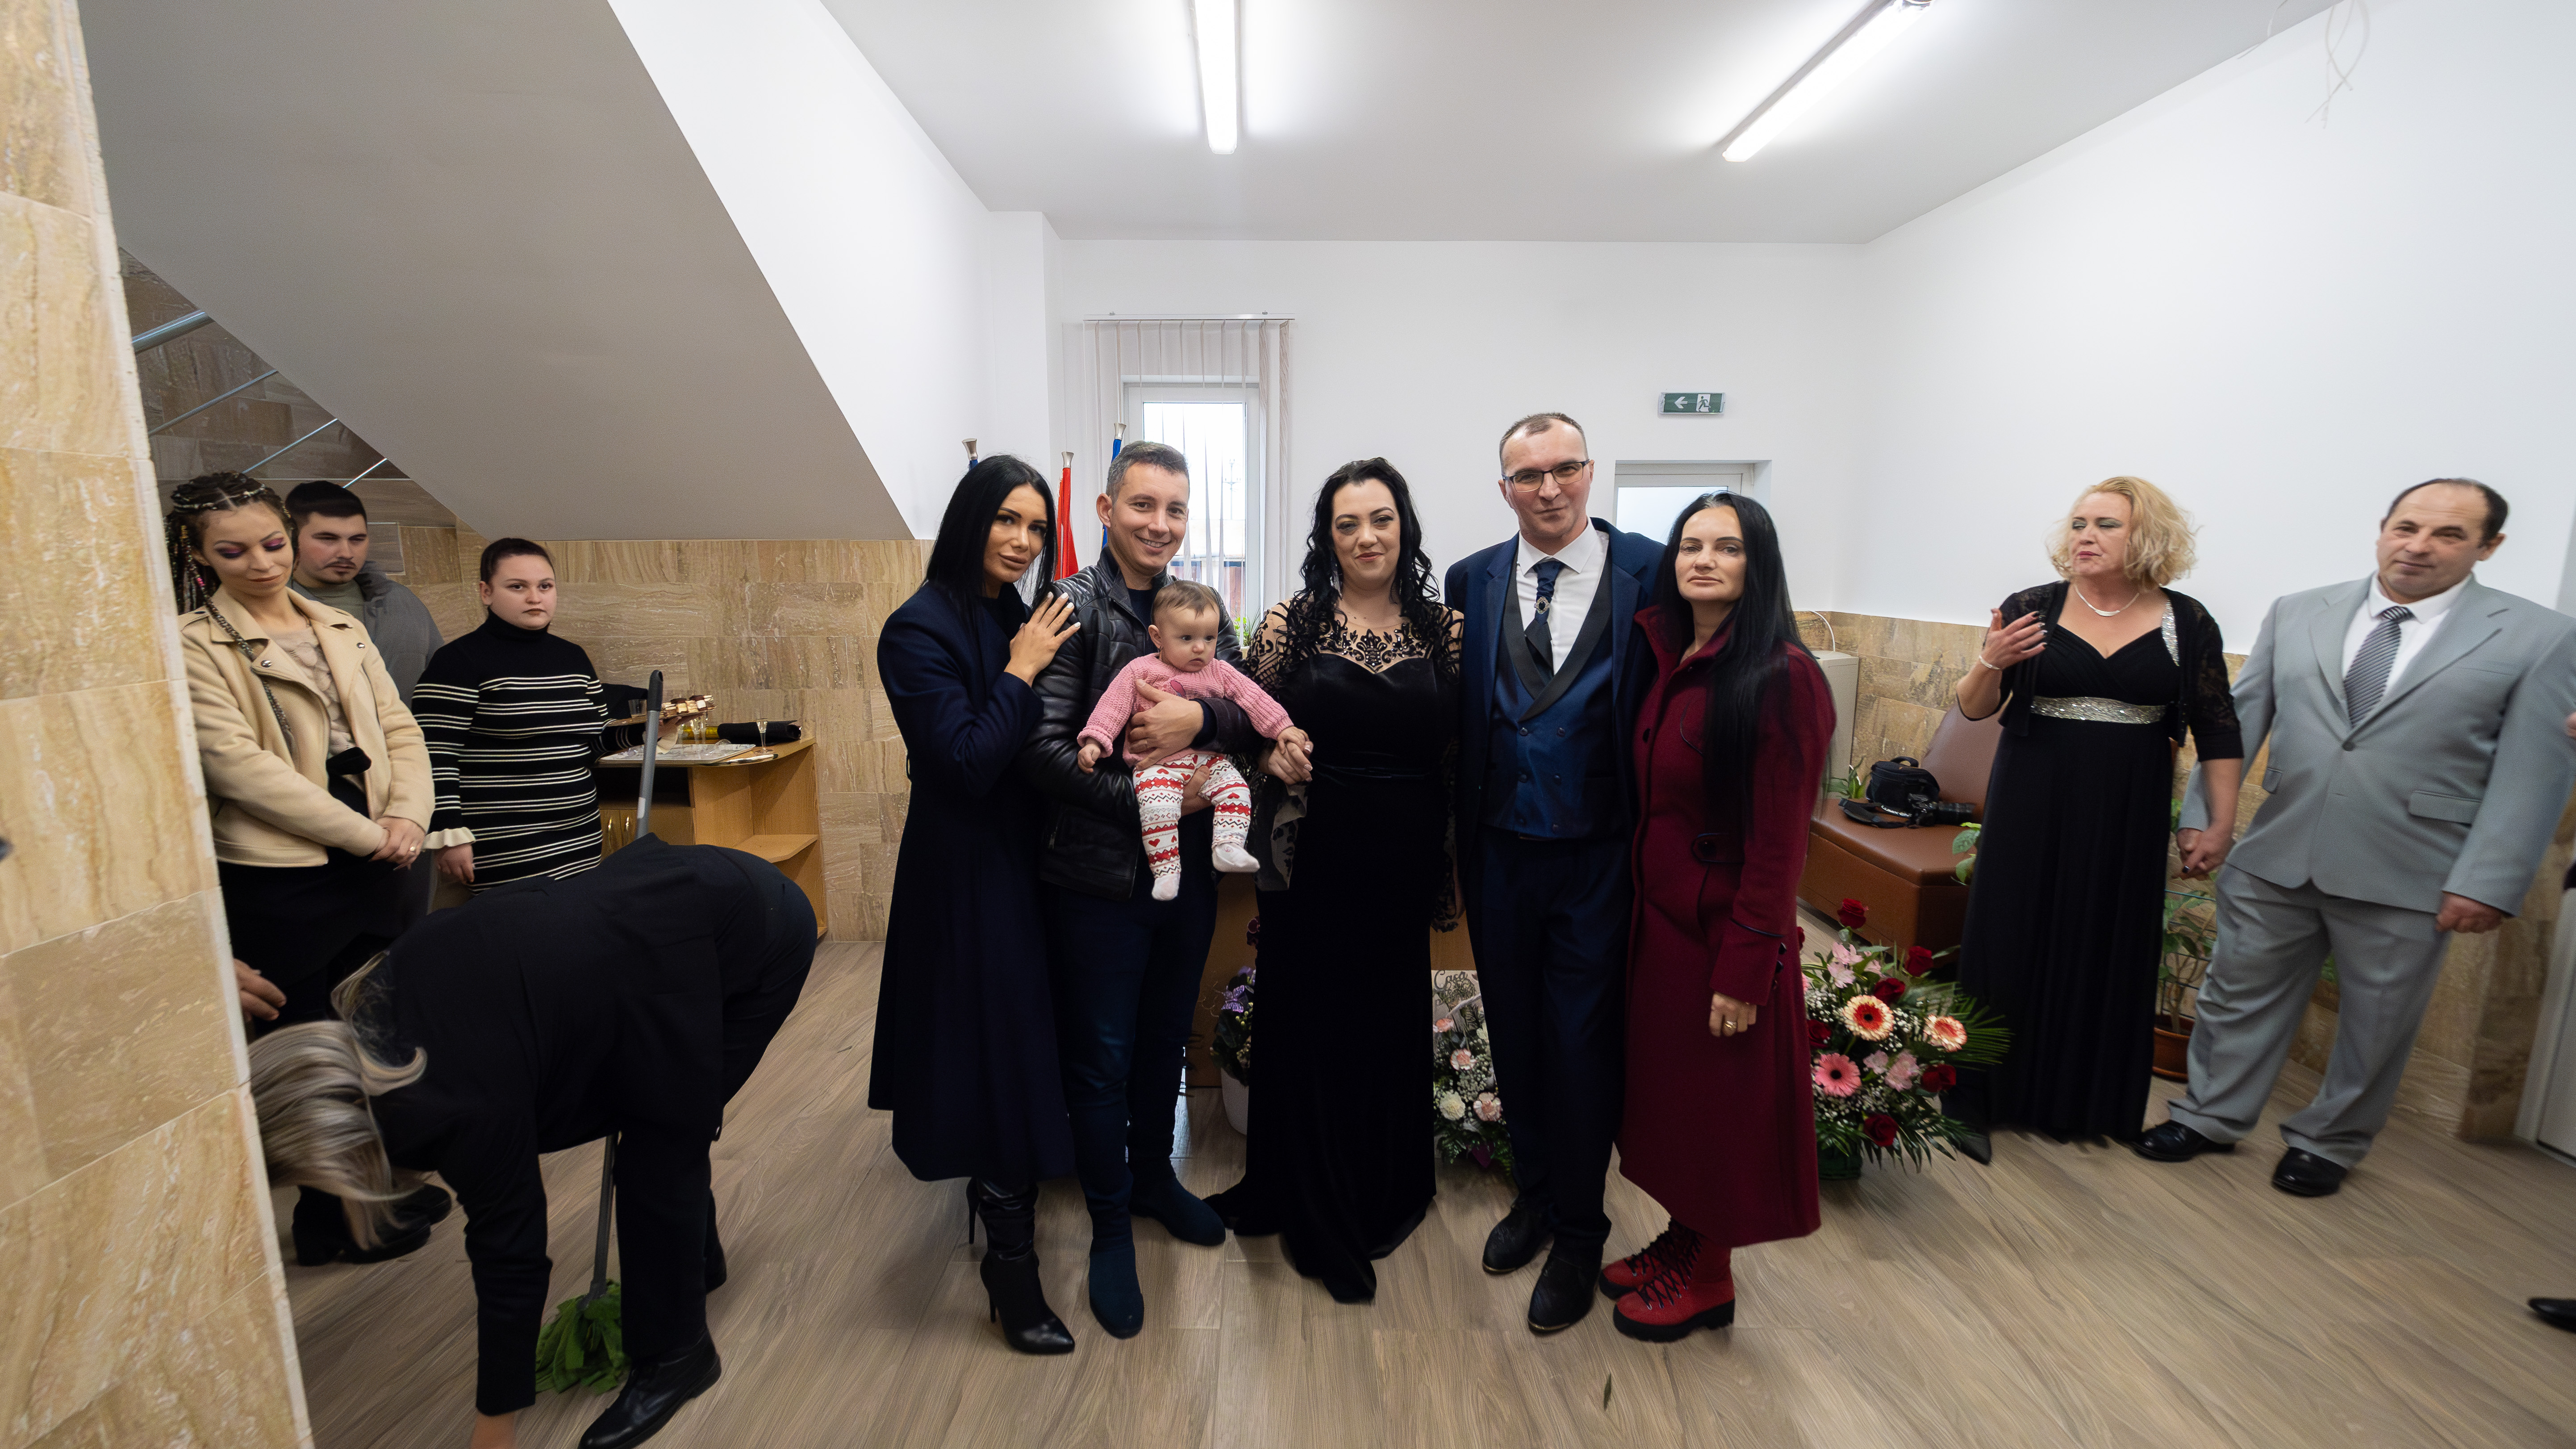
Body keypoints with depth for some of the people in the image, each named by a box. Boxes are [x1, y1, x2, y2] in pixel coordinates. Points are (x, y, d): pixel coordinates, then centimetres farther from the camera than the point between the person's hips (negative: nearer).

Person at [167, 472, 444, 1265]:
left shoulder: (342, 630, 10)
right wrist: (362, 832, -17)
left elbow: (399, 730, 7)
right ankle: (331, 1219, 25)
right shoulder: (191, 647, -7)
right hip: (273, 878, -5)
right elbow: (240, 763, -16)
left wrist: (409, 815, -9)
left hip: (369, 865, 6)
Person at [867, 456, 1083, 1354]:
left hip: (1022, 856, 7)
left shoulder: (1019, 620, 6)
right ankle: (1012, 1273, 17)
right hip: (967, 868, -7)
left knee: (1016, 1036, 19)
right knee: (995, 1046, 0)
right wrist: (1021, 672, -17)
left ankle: (1000, 1200, 41)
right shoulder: (921, 629, -14)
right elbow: (968, 761, -22)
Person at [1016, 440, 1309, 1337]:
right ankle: (1111, 1224, 32)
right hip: (1097, 874, -5)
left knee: (1165, 1038, 22)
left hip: (1187, 868, 5)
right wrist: (1149, 799, -20)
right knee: (1100, 1058, 11)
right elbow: (1043, 750, -18)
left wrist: (1201, 719, -21)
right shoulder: (1072, 607, -11)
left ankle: (1153, 1176, 46)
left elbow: (1256, 720, -1)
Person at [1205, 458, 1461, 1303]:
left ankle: (1386, 1196, 40)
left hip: (1402, 866, 1)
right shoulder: (1290, 623, -1)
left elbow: (1461, 752, 5)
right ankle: (1315, 1215, 33)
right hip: (1313, 860, -1)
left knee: (1391, 1026, 14)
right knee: (1308, 1028, 9)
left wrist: (1455, 869, 4)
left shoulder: (1445, 627, 3)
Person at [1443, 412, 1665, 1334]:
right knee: (1516, 1033, 18)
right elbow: (1458, 714, 2)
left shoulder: (1647, 570, -5)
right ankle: (1535, 1192, 43)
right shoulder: (1472, 580, 3)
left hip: (1599, 856, -3)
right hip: (1500, 852, 3)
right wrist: (1455, 844, -2)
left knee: (1583, 1043, 9)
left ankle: (1578, 1232, 33)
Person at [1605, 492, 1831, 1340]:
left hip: (1722, 930, -7)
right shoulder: (1668, 663, 5)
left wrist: (1745, 968, -17)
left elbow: (1779, 839, -18)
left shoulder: (1781, 676, -18)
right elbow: (1648, 803, 8)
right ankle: (1679, 1245, 40)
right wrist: (1632, 912, 6)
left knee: (1717, 1103, 11)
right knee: (1666, 1089, 19)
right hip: (1657, 918, 7)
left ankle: (1707, 1281, 33)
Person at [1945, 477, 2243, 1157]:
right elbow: (1974, 709, 0)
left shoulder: (2186, 622, 1)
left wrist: (2222, 823, 3)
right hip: (2031, 807, -1)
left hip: (2127, 817, 1)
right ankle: (1979, 1099, 14)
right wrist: (1989, 663, -20)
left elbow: (2218, 730, 6)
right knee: (2010, 942, 3)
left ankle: (2085, 1101, 28)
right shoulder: (2031, 609, -2)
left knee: (2107, 952, 9)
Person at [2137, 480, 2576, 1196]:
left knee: (2376, 1024, 14)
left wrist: (2488, 882, -11)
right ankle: (2211, 1117, 28)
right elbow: (2238, 720, 4)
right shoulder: (2296, 614, 4)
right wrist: (2203, 815, -2)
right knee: (2239, 995, 12)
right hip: (2276, 860, 2)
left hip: (2406, 880, -1)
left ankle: (2327, 1143, 34)